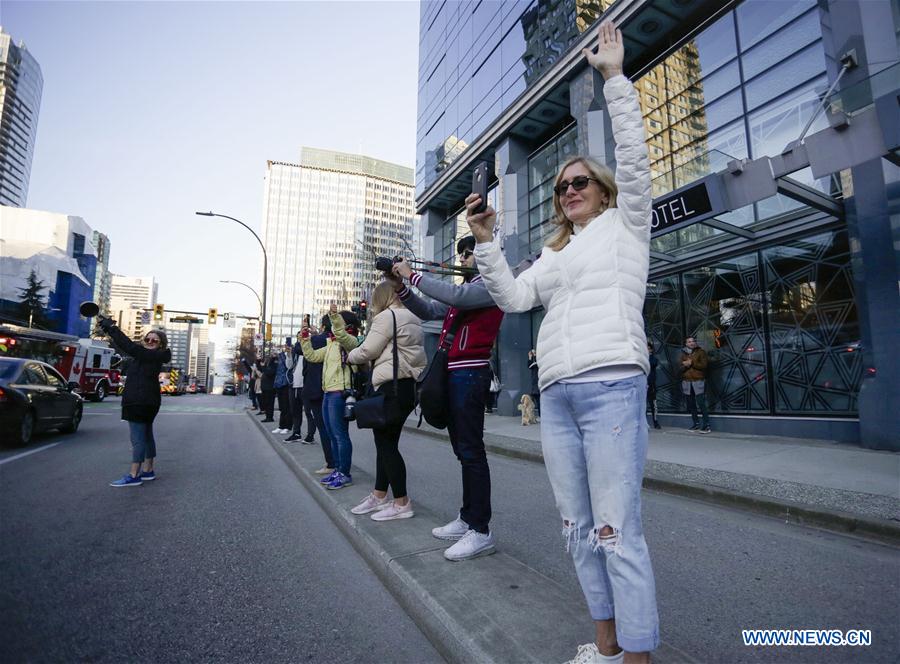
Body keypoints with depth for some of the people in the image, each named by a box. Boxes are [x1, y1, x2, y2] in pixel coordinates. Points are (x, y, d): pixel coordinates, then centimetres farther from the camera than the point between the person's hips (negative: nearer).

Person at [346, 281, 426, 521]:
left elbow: (367, 350, -7)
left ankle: (402, 503, 3)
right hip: (410, 383, 9)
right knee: (387, 441, 15)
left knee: (386, 443, -2)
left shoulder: (386, 316, -6)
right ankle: (379, 496, 24)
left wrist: (350, 356, 11)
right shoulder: (412, 319, 20)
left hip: (393, 386, -9)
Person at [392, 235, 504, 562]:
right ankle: (467, 518, 22)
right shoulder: (465, 287, 25)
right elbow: (428, 311, 22)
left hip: (470, 374, -9)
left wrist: (413, 275, -14)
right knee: (463, 450, 12)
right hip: (453, 373, 9)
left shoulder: (489, 284, -3)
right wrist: (402, 288, 8)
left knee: (471, 450, -9)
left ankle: (481, 531, -2)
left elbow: (455, 296, -22)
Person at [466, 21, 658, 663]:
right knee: (580, 530, 11)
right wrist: (486, 240, 4)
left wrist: (615, 75, 2)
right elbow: (513, 297, 12)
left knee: (618, 530, -8)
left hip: (611, 387, -6)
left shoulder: (625, 226, 13)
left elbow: (635, 160, -1)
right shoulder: (554, 254, 25)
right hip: (556, 396, 6)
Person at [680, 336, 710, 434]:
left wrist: (692, 363, -12)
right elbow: (680, 368, 9)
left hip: (698, 381, -5)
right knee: (691, 405, 7)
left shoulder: (701, 352, 3)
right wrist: (685, 366, -11)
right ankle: (696, 424, 17)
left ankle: (706, 425, -6)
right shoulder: (683, 354, 14)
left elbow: (704, 365, -8)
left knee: (701, 404, -10)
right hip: (687, 382, 5)